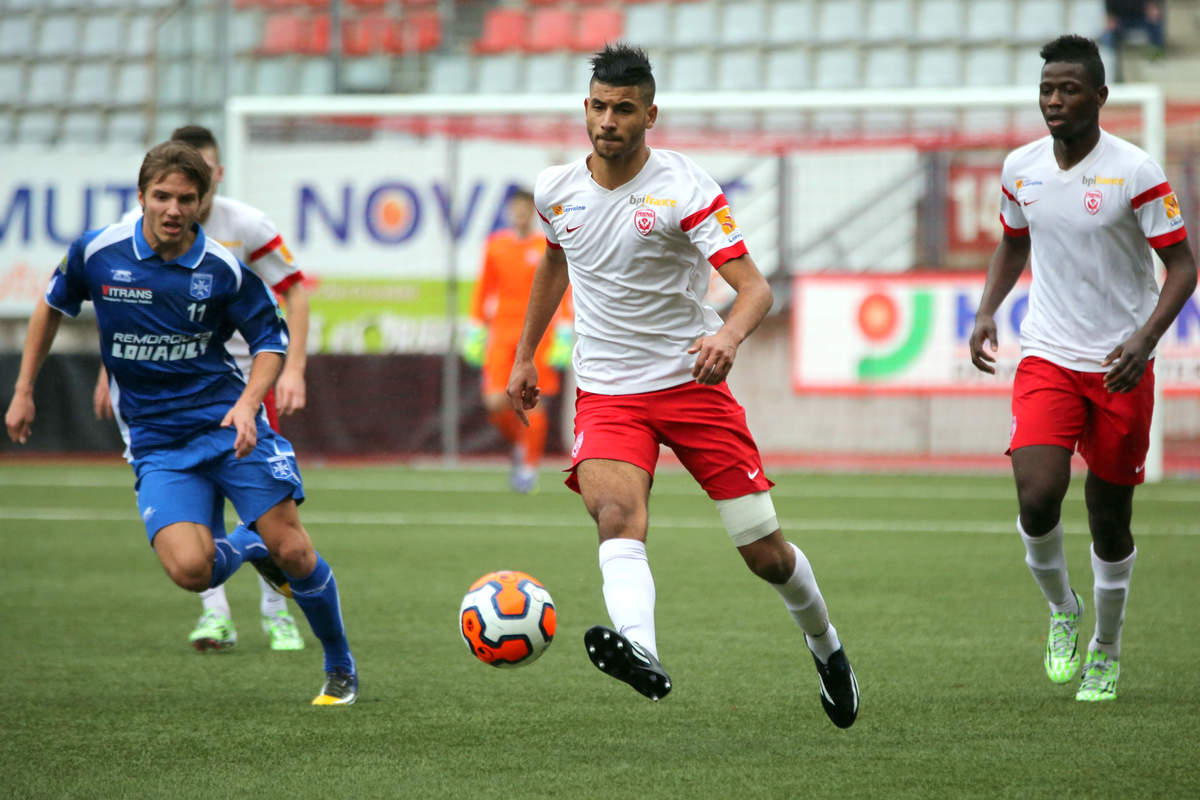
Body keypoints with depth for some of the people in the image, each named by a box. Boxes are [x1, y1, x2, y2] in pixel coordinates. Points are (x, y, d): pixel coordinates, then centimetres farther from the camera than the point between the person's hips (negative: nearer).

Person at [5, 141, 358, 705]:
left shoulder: (223, 268, -7)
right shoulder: (97, 253, -5)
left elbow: (272, 340, 5)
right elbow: (52, 307, 15)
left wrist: (248, 404, -14)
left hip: (227, 422, 0)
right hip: (157, 442, 0)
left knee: (293, 553, -10)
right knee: (191, 570, -21)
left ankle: (341, 668, 16)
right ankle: (244, 547, 17)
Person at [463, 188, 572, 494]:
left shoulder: (548, 248, 0)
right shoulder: (495, 245, 8)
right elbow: (483, 291, 14)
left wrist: (564, 337, -7)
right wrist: (475, 332, 12)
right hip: (501, 332, 2)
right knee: (496, 403, -9)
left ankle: (529, 466, 8)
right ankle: (519, 444, 19)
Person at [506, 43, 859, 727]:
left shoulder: (685, 189, -12)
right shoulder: (556, 190, 2)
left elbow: (755, 289, -19)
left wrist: (729, 335, -41)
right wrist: (526, 355, 28)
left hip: (692, 382, -2)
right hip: (608, 394, 2)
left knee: (766, 554, 2)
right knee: (615, 511, -30)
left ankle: (825, 645, 33)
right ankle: (640, 651, -53)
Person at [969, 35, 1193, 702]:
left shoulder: (1135, 172, -12)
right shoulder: (1021, 168, 2)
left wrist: (1146, 338, -22)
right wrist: (987, 311, 5)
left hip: (1121, 368, -2)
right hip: (1047, 360, 2)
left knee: (1110, 519, 6)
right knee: (1037, 498, -18)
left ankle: (1107, 653, 27)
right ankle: (1063, 611, 11)